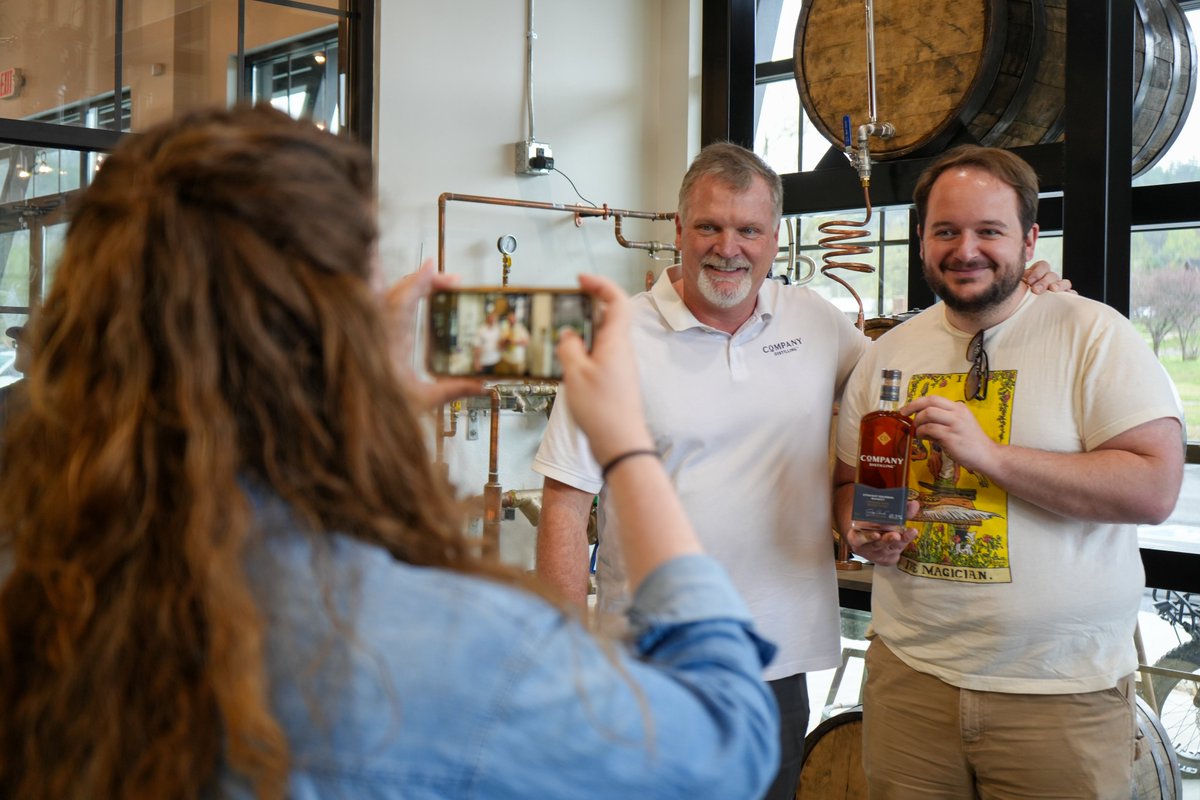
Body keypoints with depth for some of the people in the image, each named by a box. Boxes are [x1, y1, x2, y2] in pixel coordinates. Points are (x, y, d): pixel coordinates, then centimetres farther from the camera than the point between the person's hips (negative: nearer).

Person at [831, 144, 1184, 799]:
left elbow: (1155, 488, -16)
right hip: (909, 675, 4)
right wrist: (863, 530, -5)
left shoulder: (1095, 334, -6)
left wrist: (990, 454, -22)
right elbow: (849, 481, 18)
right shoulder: (888, 353, 8)